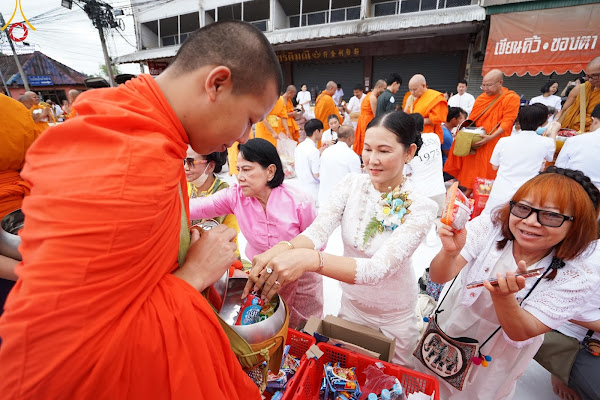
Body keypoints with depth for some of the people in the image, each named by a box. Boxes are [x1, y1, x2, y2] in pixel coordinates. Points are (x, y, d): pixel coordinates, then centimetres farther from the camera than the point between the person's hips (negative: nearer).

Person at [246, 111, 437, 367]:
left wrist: (311, 259, -52)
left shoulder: (421, 208, -24)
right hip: (350, 302, 3)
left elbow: (380, 268, -37)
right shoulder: (351, 185, -14)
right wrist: (282, 248, -48)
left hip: (393, 317, -2)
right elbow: (318, 230, -26)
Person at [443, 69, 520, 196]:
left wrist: (491, 137, -26)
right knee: (472, 173, 10)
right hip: (475, 143, 5)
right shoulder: (481, 98, 11)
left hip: (494, 144, -5)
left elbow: (507, 122, -14)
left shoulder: (511, 98, -7)